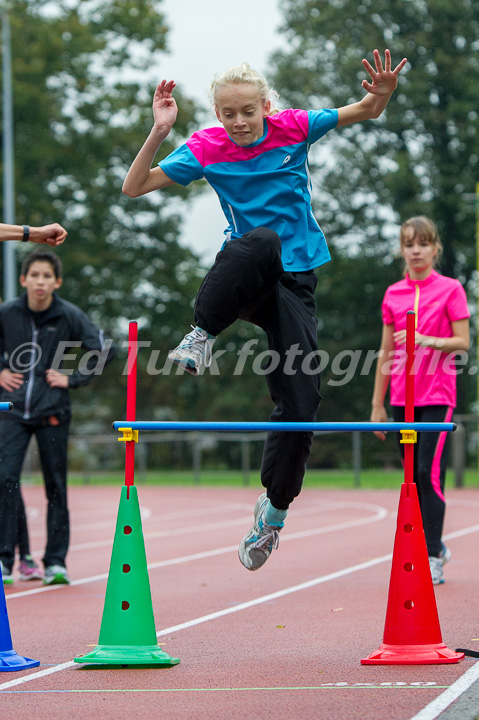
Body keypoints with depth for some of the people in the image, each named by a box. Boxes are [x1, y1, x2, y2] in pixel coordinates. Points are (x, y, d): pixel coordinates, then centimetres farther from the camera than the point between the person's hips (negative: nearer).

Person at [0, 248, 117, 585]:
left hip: (52, 411, -1)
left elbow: (106, 349, -1)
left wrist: (73, 378, -6)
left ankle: (56, 562, 12)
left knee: (56, 487, 3)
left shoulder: (70, 316, -6)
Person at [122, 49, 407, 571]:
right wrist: (159, 132, -22)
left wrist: (382, 94, -20)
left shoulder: (292, 128, -4)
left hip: (295, 279, 2)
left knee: (300, 403, -6)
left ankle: (274, 509, 17)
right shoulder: (206, 149, -6)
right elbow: (134, 188, -8)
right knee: (260, 241, -41)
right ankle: (202, 336, -25)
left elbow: (365, 112, 4)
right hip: (246, 277, -2)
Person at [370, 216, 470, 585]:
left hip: (437, 395, -5)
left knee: (430, 474, -11)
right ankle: (433, 545, 22)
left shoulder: (450, 289, -1)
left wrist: (427, 340, -21)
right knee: (413, 477, 7)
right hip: (403, 398, 5)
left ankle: (433, 560, -8)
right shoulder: (393, 294, 11)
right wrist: (378, 405, 13)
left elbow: (463, 343, -4)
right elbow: (386, 352, 14)